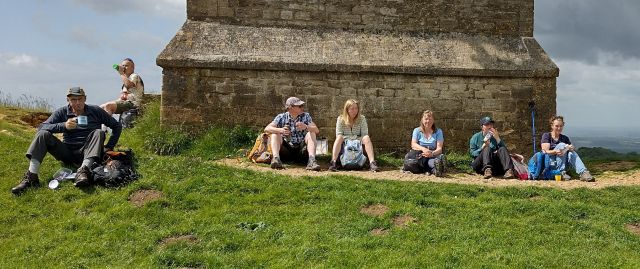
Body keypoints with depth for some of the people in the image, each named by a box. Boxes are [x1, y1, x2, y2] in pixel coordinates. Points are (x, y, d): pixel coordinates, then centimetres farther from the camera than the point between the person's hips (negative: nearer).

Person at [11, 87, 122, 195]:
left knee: (99, 133, -27)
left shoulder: (95, 111, 4)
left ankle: (83, 171, -48)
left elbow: (117, 126, 10)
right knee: (43, 134, -17)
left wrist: (109, 147, 1)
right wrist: (63, 126, -25)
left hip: (86, 154, -1)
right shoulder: (62, 112, 6)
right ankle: (31, 177, -30)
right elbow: (42, 127, -8)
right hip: (67, 153, 2)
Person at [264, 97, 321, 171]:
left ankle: (311, 160, -39)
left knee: (311, 133, -20)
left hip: (301, 151, 0)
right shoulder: (281, 117, -3)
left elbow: (316, 130, -13)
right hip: (286, 150, 0)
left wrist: (306, 127, -36)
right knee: (275, 134, -19)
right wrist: (280, 130, -35)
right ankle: (276, 158, -40)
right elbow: (267, 129, -15)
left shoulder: (306, 116, 0)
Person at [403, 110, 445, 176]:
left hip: (433, 155, 0)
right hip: (419, 155, 0)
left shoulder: (438, 131, 8)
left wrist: (432, 153, -28)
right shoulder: (417, 130, 11)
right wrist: (423, 149, -27)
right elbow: (413, 144, -4)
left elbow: (439, 148, -3)